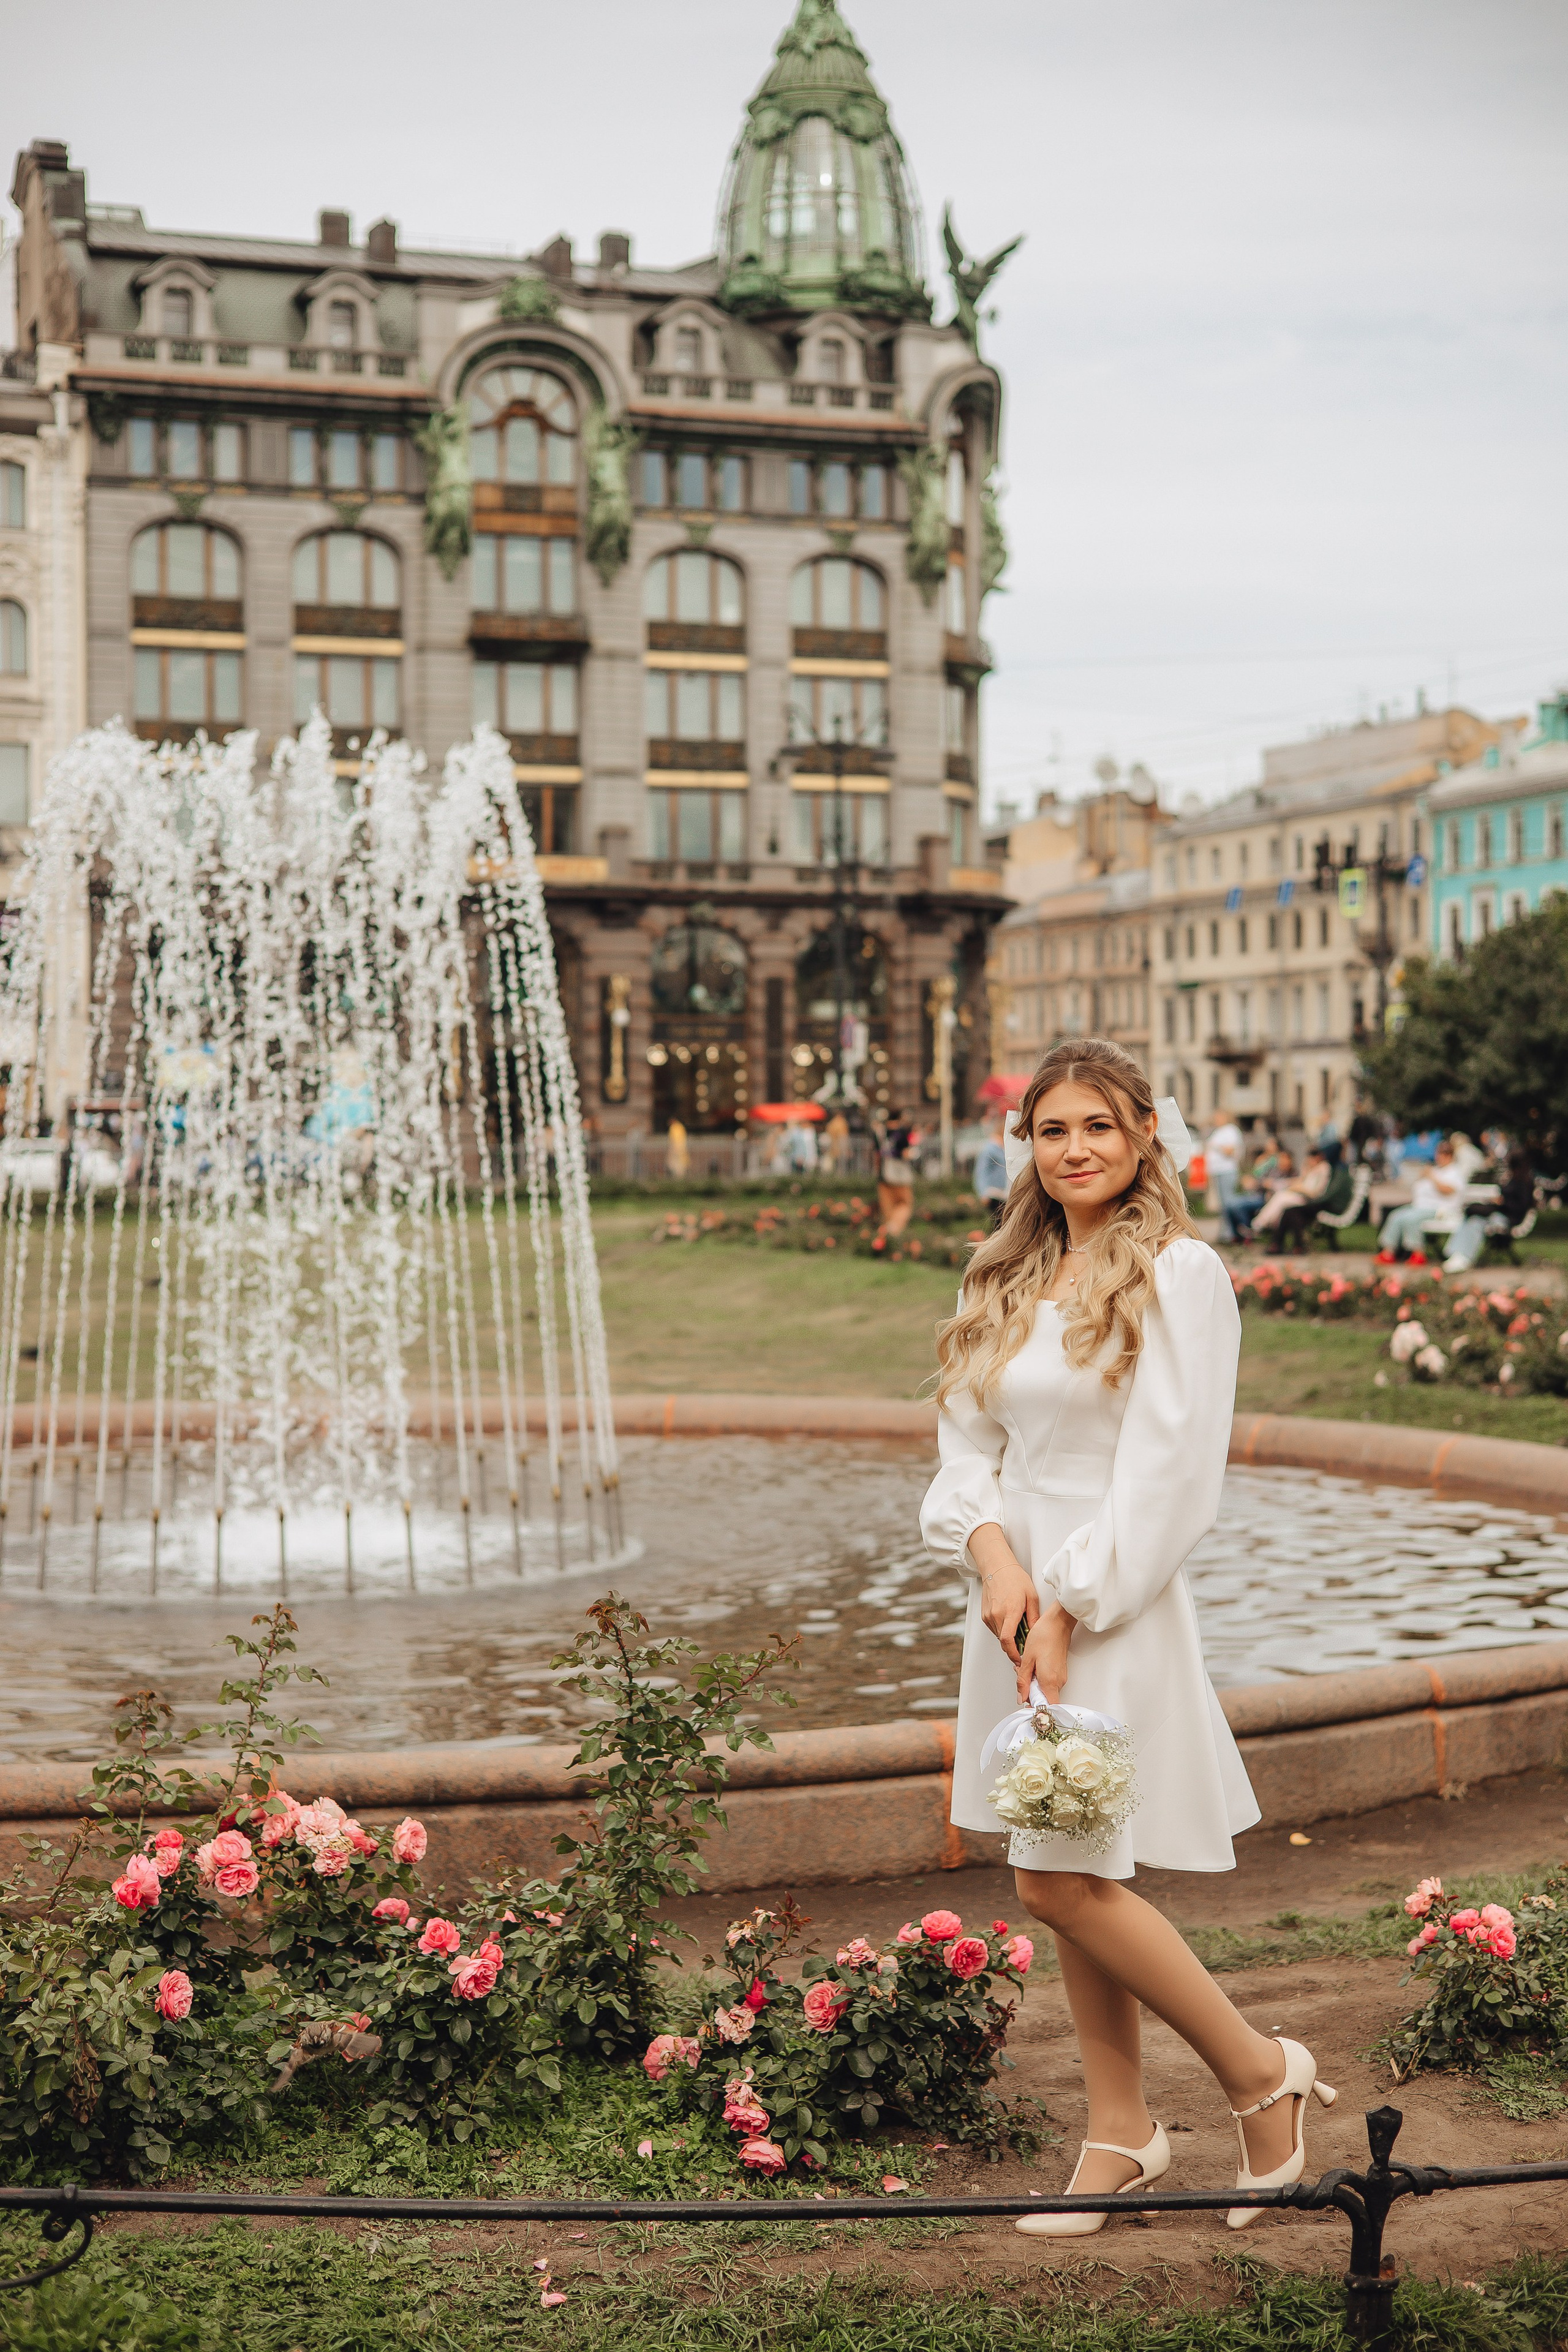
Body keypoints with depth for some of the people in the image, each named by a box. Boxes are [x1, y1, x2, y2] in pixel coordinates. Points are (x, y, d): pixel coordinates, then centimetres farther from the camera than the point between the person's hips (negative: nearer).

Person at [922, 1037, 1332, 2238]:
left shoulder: (1179, 1274, -9)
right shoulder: (1007, 1282, 12)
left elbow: (1168, 1473, -14)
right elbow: (968, 1446, 10)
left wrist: (1068, 1611, -16)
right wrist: (992, 1554, -9)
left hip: (1116, 1608, -6)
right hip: (1018, 1598, 7)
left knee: (1061, 1879, -8)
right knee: (1073, 1882, 11)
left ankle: (1262, 2073, 11)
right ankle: (1122, 2135, 24)